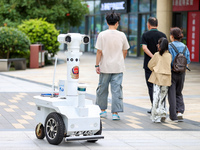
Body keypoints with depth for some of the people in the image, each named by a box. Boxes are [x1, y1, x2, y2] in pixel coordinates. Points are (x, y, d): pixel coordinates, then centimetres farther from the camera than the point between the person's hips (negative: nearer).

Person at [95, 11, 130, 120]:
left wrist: (97, 65, -1)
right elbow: (125, 51, 10)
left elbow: (99, 51, -8)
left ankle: (102, 110, 23)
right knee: (117, 90, 1)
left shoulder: (102, 35, -7)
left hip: (105, 66, -1)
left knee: (102, 89, 14)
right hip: (118, 67, 1)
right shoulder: (122, 35, 0)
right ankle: (115, 113, -1)